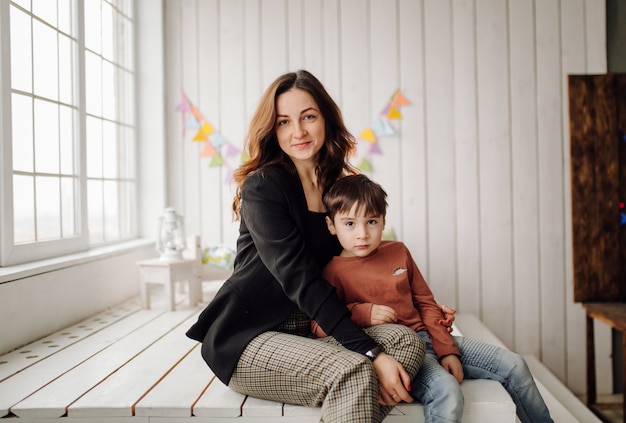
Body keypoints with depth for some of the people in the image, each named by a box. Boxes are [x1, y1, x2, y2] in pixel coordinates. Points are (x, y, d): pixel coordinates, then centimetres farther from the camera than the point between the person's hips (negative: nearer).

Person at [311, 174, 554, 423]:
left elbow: (425, 303, 12)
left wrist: (447, 350, 4)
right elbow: (319, 326, -14)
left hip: (427, 338, 6)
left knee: (513, 365, 4)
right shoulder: (333, 272, -5)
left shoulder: (398, 251, 10)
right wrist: (363, 313, -24)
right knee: (446, 390, -35)